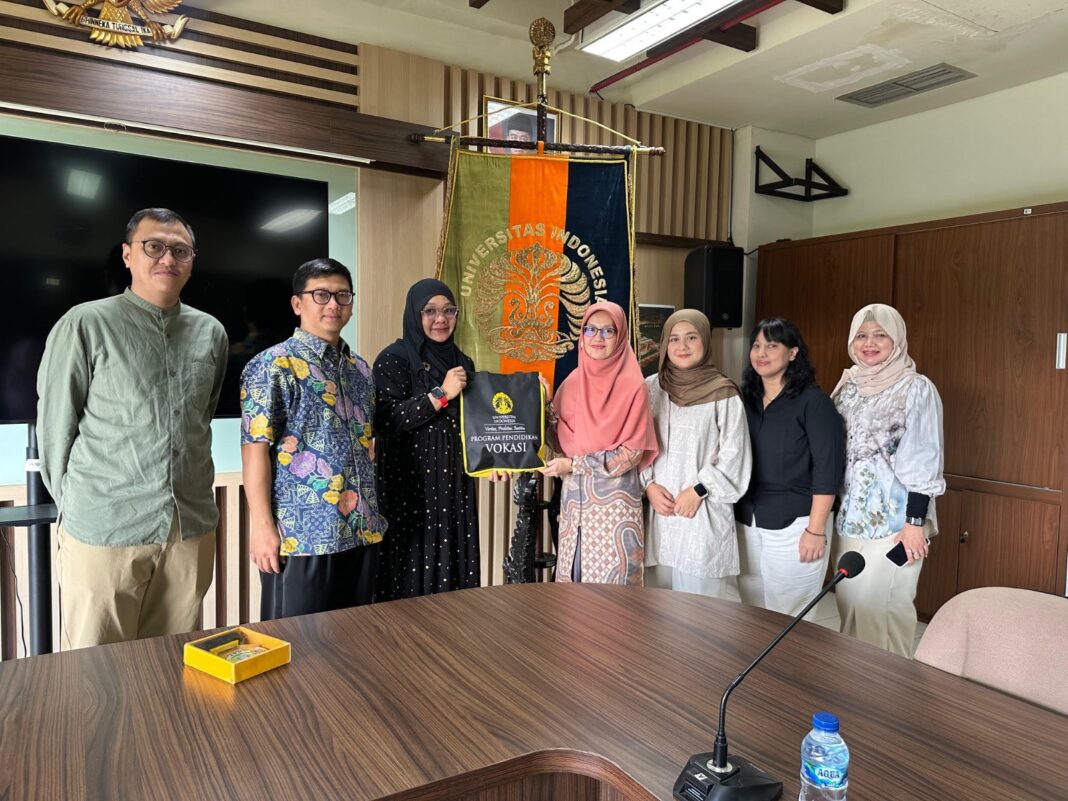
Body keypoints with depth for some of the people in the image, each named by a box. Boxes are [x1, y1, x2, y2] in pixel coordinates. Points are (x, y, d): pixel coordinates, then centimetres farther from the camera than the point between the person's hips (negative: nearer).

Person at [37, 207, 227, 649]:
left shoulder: (211, 333, 8)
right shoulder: (85, 325, -6)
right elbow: (55, 425, 0)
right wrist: (73, 504, 7)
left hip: (193, 529, 4)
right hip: (104, 530, -4)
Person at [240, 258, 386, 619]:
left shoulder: (360, 368, 13)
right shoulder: (273, 365, -7)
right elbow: (255, 449, -11)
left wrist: (373, 515, 15)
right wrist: (262, 526, -16)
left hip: (363, 532, 7)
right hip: (301, 535, -6)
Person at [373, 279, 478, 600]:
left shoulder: (462, 362, 12)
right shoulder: (393, 360, -6)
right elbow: (386, 420, -17)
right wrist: (441, 394, -18)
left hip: (455, 486, 6)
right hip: (410, 486, -5)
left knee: (455, 573, 9)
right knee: (413, 569, -1)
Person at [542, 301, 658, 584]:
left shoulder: (632, 386, -7)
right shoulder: (571, 383, 7)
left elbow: (631, 453, -11)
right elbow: (561, 441, 10)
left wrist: (574, 465, -12)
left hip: (614, 500, -4)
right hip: (574, 499, 5)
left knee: (611, 581, 1)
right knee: (573, 577, 11)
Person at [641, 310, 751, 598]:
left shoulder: (723, 393, -3)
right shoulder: (649, 389, 8)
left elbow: (733, 454, -4)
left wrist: (698, 491, -9)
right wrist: (649, 485, -4)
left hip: (704, 510, -3)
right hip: (657, 507, 3)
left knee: (701, 591, -1)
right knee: (658, 593, 9)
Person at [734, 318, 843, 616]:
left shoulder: (813, 401, -8)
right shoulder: (746, 398, 8)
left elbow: (827, 469, -11)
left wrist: (815, 530, -14)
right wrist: (732, 517, 11)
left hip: (793, 525, -5)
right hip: (746, 524, 5)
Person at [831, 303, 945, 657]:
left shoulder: (917, 388, -7)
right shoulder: (848, 386, 9)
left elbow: (923, 461, -10)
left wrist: (916, 522, -14)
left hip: (894, 519, -5)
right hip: (849, 516, 5)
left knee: (883, 605, -1)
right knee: (850, 601, 13)